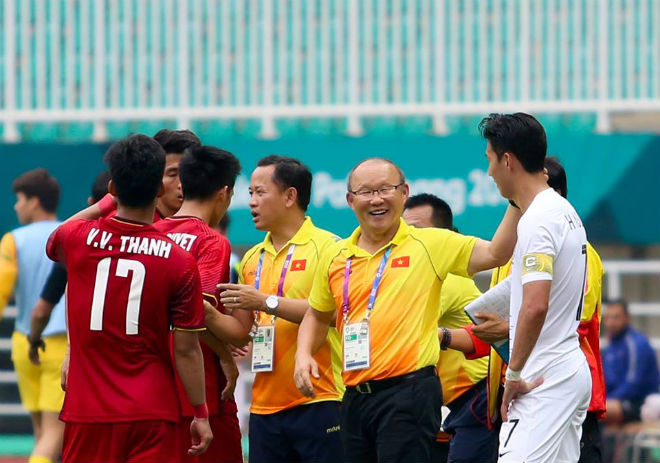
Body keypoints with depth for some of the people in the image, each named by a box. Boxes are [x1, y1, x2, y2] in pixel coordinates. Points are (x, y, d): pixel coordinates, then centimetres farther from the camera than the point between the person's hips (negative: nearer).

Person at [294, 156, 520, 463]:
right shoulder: (334, 257, 13)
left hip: (409, 391, -6)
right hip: (355, 396, 6)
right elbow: (318, 315, 27)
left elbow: (495, 253, -9)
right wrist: (304, 354, 10)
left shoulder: (430, 244, 0)